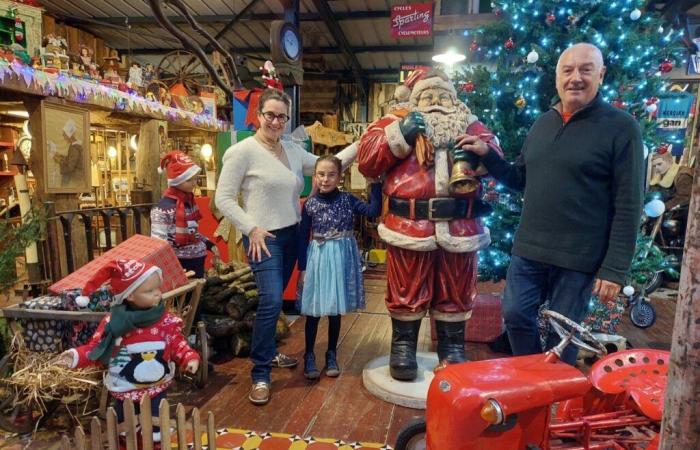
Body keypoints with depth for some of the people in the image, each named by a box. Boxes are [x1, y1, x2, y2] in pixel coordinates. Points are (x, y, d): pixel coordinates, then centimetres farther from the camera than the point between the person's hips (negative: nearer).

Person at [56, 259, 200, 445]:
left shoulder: (166, 320, -13)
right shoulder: (113, 322, -14)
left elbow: (177, 344, -10)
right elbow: (95, 348, -6)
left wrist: (189, 357, -26)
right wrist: (77, 356, -21)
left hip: (156, 389, 0)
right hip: (124, 391, 1)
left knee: (156, 429, 13)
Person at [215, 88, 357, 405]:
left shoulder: (293, 150, 8)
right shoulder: (243, 151, -10)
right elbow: (224, 198, -10)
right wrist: (251, 229, -16)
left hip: (292, 235, 7)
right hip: (263, 238, -6)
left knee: (274, 299, 17)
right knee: (271, 301, -14)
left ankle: (269, 352, 37)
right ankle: (260, 375, 1)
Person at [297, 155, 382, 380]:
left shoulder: (347, 199, -2)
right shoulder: (310, 204, -4)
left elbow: (374, 211, -13)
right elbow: (303, 238, 0)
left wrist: (375, 183, -16)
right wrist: (302, 268, -1)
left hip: (341, 258, 1)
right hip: (318, 258, -1)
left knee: (336, 310, 11)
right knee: (314, 310, 6)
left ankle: (331, 356, 28)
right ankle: (309, 356, 23)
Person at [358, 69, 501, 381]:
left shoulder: (467, 123, 18)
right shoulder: (397, 120, 10)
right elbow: (366, 160, -1)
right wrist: (401, 134, -10)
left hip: (459, 227, 3)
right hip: (408, 225, -2)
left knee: (455, 295, 14)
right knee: (406, 293, 8)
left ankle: (452, 350, 33)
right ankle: (403, 347, 28)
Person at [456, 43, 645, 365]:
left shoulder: (621, 127, -8)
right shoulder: (543, 123, 9)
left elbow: (628, 204, -10)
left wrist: (615, 267, -14)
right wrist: (486, 155, 3)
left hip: (579, 256, -5)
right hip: (528, 249, 5)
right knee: (515, 316, 11)